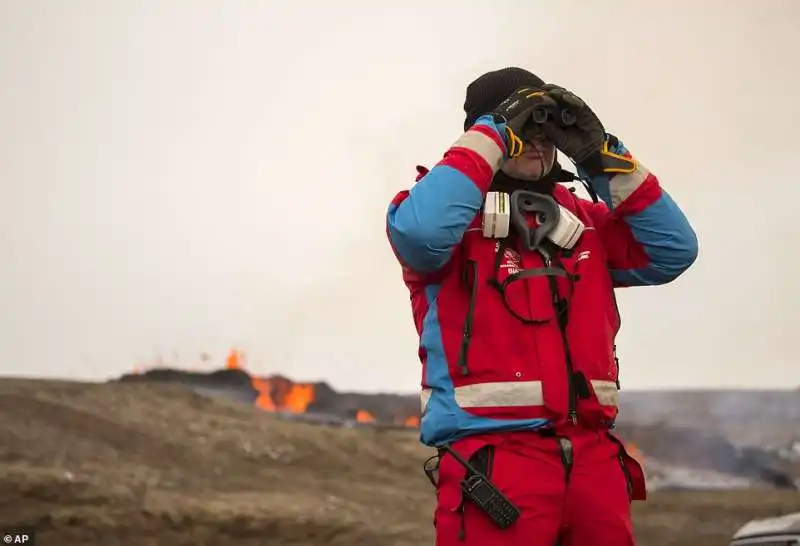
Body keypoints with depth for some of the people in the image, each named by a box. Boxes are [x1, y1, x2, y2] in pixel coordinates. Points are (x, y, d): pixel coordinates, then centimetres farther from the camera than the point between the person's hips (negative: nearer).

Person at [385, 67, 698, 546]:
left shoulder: (582, 222, 19)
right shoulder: (457, 210, 3)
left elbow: (673, 250, 10)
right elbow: (420, 232, -20)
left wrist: (603, 157, 5)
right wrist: (491, 137, -11)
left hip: (592, 457, 5)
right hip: (495, 457, -5)